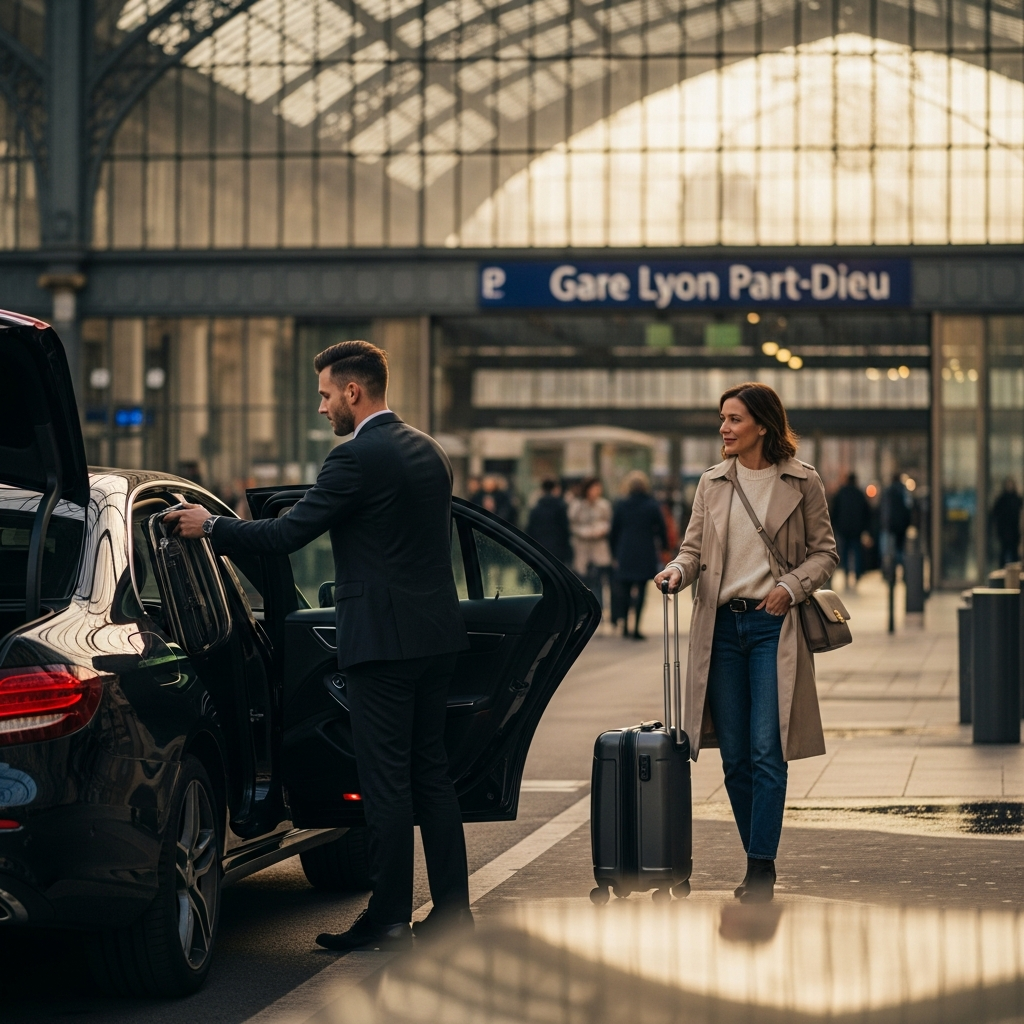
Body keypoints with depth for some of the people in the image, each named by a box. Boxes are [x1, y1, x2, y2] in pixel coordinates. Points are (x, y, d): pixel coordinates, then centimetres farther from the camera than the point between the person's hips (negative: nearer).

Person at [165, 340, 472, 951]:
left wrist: (211, 527, -2)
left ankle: (389, 919, 1)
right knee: (431, 773, 13)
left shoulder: (358, 458, -13)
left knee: (387, 781, -3)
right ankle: (452, 909, 16)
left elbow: (287, 535, -15)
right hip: (436, 636, 9)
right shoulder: (429, 452, 14)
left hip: (384, 641, -9)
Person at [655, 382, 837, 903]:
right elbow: (694, 547, 11)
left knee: (766, 752, -10)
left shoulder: (802, 483, 0)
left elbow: (824, 551, 5)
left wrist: (791, 586, -11)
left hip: (773, 625, -4)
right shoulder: (712, 483, 10)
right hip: (722, 624, 4)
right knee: (735, 757, 6)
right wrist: (678, 570, -11)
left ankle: (761, 871, -8)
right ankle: (760, 861, 18)